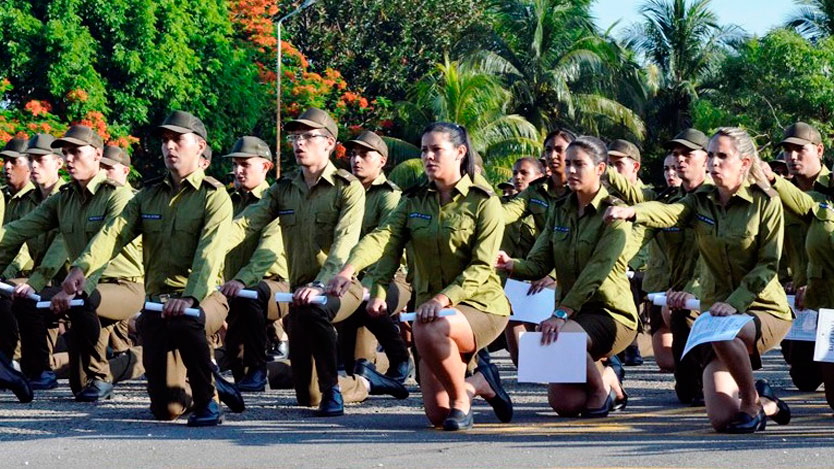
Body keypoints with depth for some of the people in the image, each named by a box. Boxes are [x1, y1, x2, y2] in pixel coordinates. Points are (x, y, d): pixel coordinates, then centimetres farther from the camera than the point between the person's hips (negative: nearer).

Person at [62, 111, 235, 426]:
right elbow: (114, 232, -3)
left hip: (204, 297, -4)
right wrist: (82, 267, -22)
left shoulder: (214, 197, -3)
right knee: (166, 407, -5)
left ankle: (206, 400, -22)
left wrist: (189, 297, -36)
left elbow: (209, 254, -19)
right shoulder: (149, 196, 13)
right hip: (158, 300, 4)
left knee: (185, 321, -41)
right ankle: (191, 388, 30)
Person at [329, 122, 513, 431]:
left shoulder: (483, 203, -7)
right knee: (437, 415, 0)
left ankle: (461, 399, -15)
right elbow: (383, 237, -11)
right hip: (432, 307, 5)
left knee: (431, 330, -39)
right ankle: (480, 383, 32)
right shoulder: (414, 202, 7)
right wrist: (349, 269, -31)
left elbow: (481, 268, -16)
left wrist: (444, 298, -31)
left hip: (480, 305, -5)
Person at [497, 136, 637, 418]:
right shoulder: (560, 211, 10)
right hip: (573, 313, 6)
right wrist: (511, 265, -23)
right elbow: (539, 263, 1)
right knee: (563, 404, -6)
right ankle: (606, 378, 25)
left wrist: (561, 313, -32)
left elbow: (596, 271, -22)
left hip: (610, 313, -6)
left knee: (560, 337, -36)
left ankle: (600, 386, -9)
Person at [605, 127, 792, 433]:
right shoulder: (701, 203, 5)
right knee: (720, 418, -10)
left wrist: (734, 303, -21)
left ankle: (752, 402, -12)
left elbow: (768, 264, -8)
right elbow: (668, 213, -17)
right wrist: (631, 212, -39)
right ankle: (767, 407, 26)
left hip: (764, 310, -4)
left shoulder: (766, 202, -4)